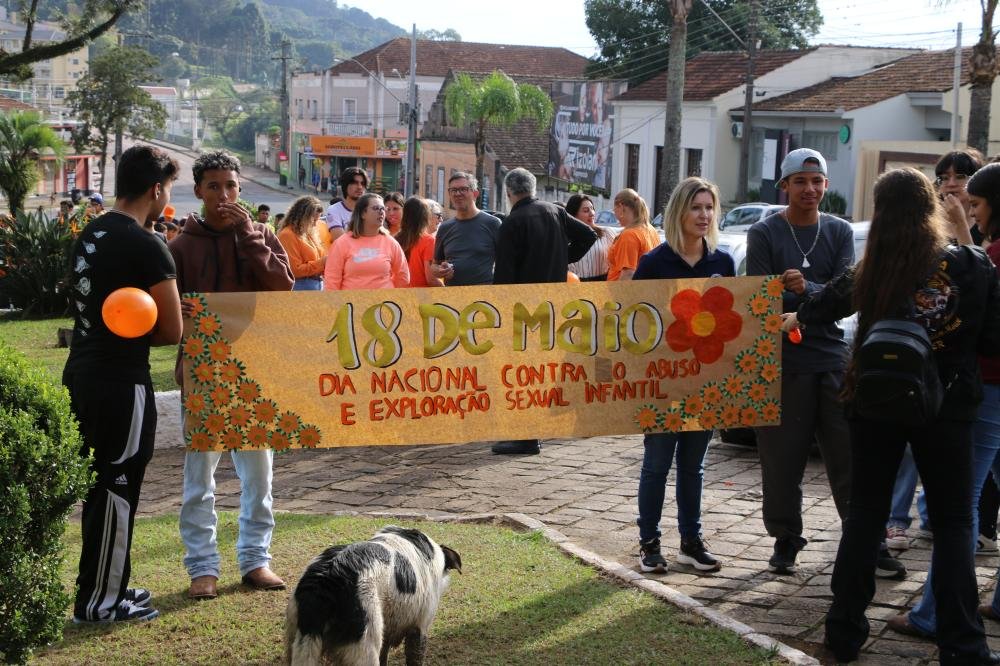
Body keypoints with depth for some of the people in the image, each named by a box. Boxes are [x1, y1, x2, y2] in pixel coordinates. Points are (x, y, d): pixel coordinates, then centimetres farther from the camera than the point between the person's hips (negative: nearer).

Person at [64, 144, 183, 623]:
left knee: (101, 486, 17)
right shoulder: (147, 247, -16)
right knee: (118, 488, 1)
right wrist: (137, 331, 6)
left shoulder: (90, 236, 10)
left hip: (82, 375, 9)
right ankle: (98, 601, 8)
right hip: (122, 384, -9)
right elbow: (172, 332, -12)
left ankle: (108, 585, 27)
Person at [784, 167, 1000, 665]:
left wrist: (794, 319, 36)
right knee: (952, 524, 8)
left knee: (865, 514, 14)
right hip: (946, 408, -1)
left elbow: (822, 305, 14)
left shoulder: (869, 276, -6)